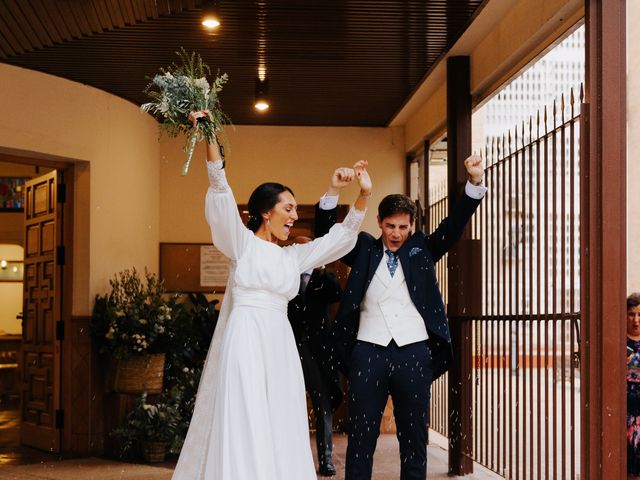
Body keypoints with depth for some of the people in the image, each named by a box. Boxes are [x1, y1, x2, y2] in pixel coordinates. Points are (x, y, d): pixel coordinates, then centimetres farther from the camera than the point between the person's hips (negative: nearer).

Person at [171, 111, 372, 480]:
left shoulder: (293, 257, 17)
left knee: (280, 433, 4)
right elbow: (221, 193, -10)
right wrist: (210, 138, -21)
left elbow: (341, 238, 18)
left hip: (280, 346, 6)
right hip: (245, 342, -6)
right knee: (242, 433, -7)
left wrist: (364, 194, 6)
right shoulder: (242, 243, 3)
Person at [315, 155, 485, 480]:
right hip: (368, 353, -1)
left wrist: (475, 183, -13)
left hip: (414, 353, 1)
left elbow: (454, 225, 3)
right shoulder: (364, 249, 10)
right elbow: (325, 233, 1)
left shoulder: (421, 249, 12)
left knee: (414, 439, 8)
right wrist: (334, 190, -15)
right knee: (360, 439, 2)